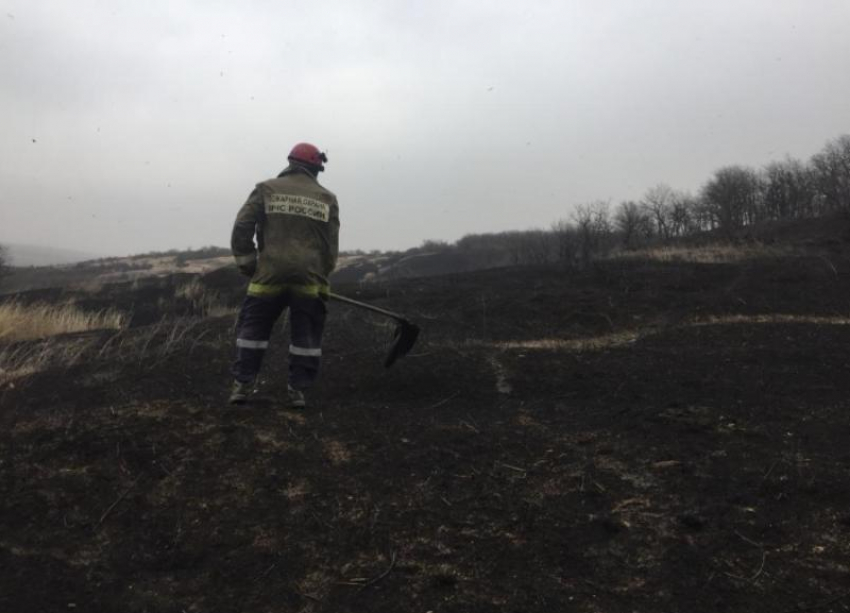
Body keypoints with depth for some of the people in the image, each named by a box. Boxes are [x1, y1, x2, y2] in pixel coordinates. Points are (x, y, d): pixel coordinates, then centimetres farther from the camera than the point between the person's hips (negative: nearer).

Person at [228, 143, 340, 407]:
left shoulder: (266, 189, 5)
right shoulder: (327, 199, 9)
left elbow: (242, 229, -1)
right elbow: (331, 246, 7)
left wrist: (248, 265, 8)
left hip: (270, 274, 0)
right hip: (309, 278, 1)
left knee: (253, 328, 13)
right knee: (306, 335, 10)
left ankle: (242, 385, 11)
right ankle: (298, 390, 11)